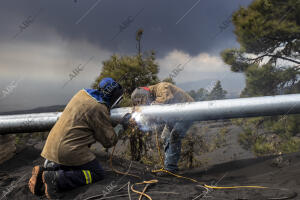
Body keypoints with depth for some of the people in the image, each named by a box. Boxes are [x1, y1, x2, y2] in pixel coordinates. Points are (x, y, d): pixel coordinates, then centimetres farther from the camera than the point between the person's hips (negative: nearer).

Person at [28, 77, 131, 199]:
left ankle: (49, 168, 5)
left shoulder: (82, 93, 6)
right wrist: (122, 126, 5)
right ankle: (55, 179, -12)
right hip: (69, 150, -9)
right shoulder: (99, 109, -16)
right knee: (97, 174, 3)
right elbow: (109, 141, -8)